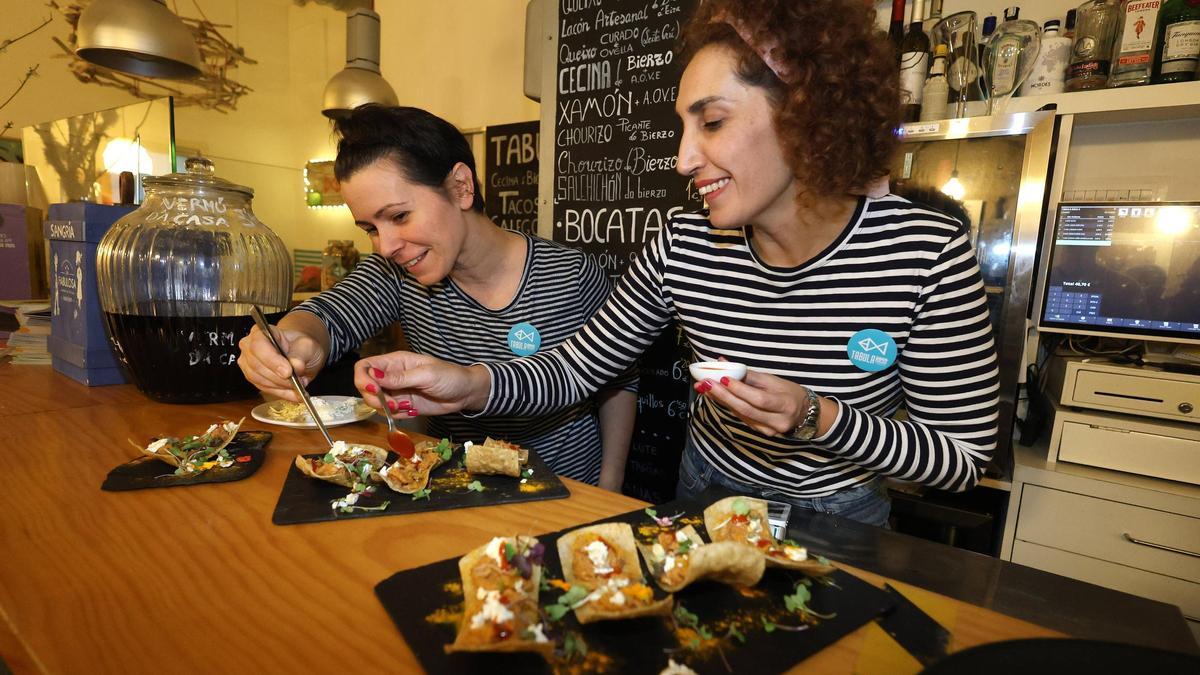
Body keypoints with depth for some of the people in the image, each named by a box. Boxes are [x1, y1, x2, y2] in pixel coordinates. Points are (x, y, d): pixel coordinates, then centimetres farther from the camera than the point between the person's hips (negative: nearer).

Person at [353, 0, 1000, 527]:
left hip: (836, 519, 0)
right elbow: (576, 368, -10)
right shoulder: (681, 248, -16)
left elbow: (965, 459, -15)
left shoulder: (929, 252, -23)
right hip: (705, 492, 1)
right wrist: (471, 383, -29)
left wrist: (818, 418, -31)